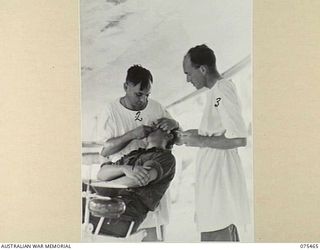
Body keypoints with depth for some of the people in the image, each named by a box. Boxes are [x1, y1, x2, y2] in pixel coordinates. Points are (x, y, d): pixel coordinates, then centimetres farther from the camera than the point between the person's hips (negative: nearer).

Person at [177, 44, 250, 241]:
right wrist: (194, 134, 10)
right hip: (214, 174, 10)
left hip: (219, 175, -10)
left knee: (216, 236, -5)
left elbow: (239, 139, -24)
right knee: (227, 235, 19)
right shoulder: (218, 90, 13)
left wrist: (200, 141, -16)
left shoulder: (222, 91, -17)